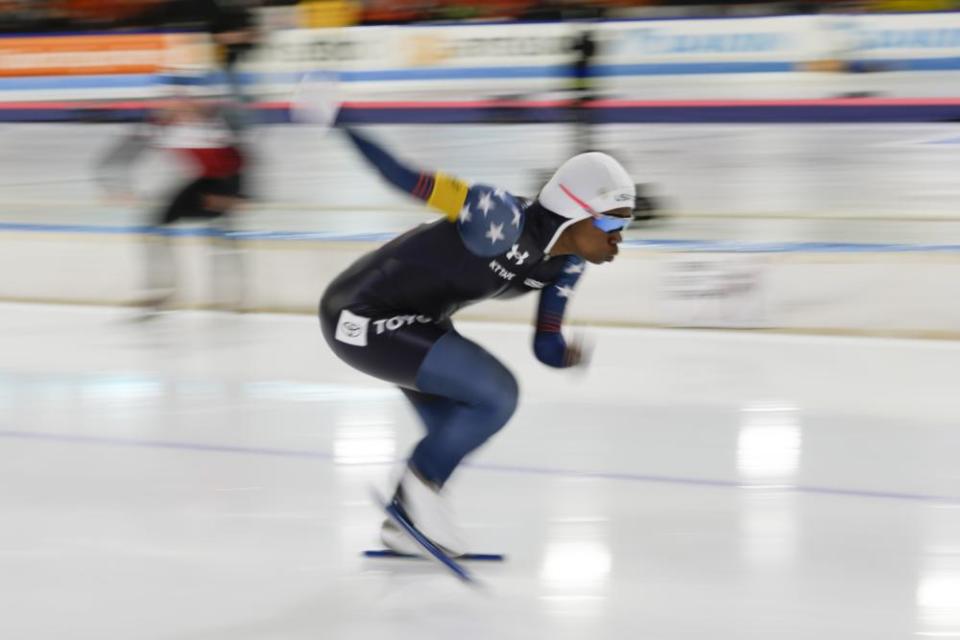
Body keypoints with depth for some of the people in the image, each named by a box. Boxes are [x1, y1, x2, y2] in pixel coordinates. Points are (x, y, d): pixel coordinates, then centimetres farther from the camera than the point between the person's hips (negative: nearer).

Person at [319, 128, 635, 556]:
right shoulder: (505, 223, -30)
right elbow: (407, 178, -30)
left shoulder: (566, 264, -3)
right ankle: (420, 485, 3)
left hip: (416, 319, 10)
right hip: (361, 321, -10)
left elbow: (546, 344, 2)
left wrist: (566, 354, -20)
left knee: (459, 431, 20)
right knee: (495, 396, -16)